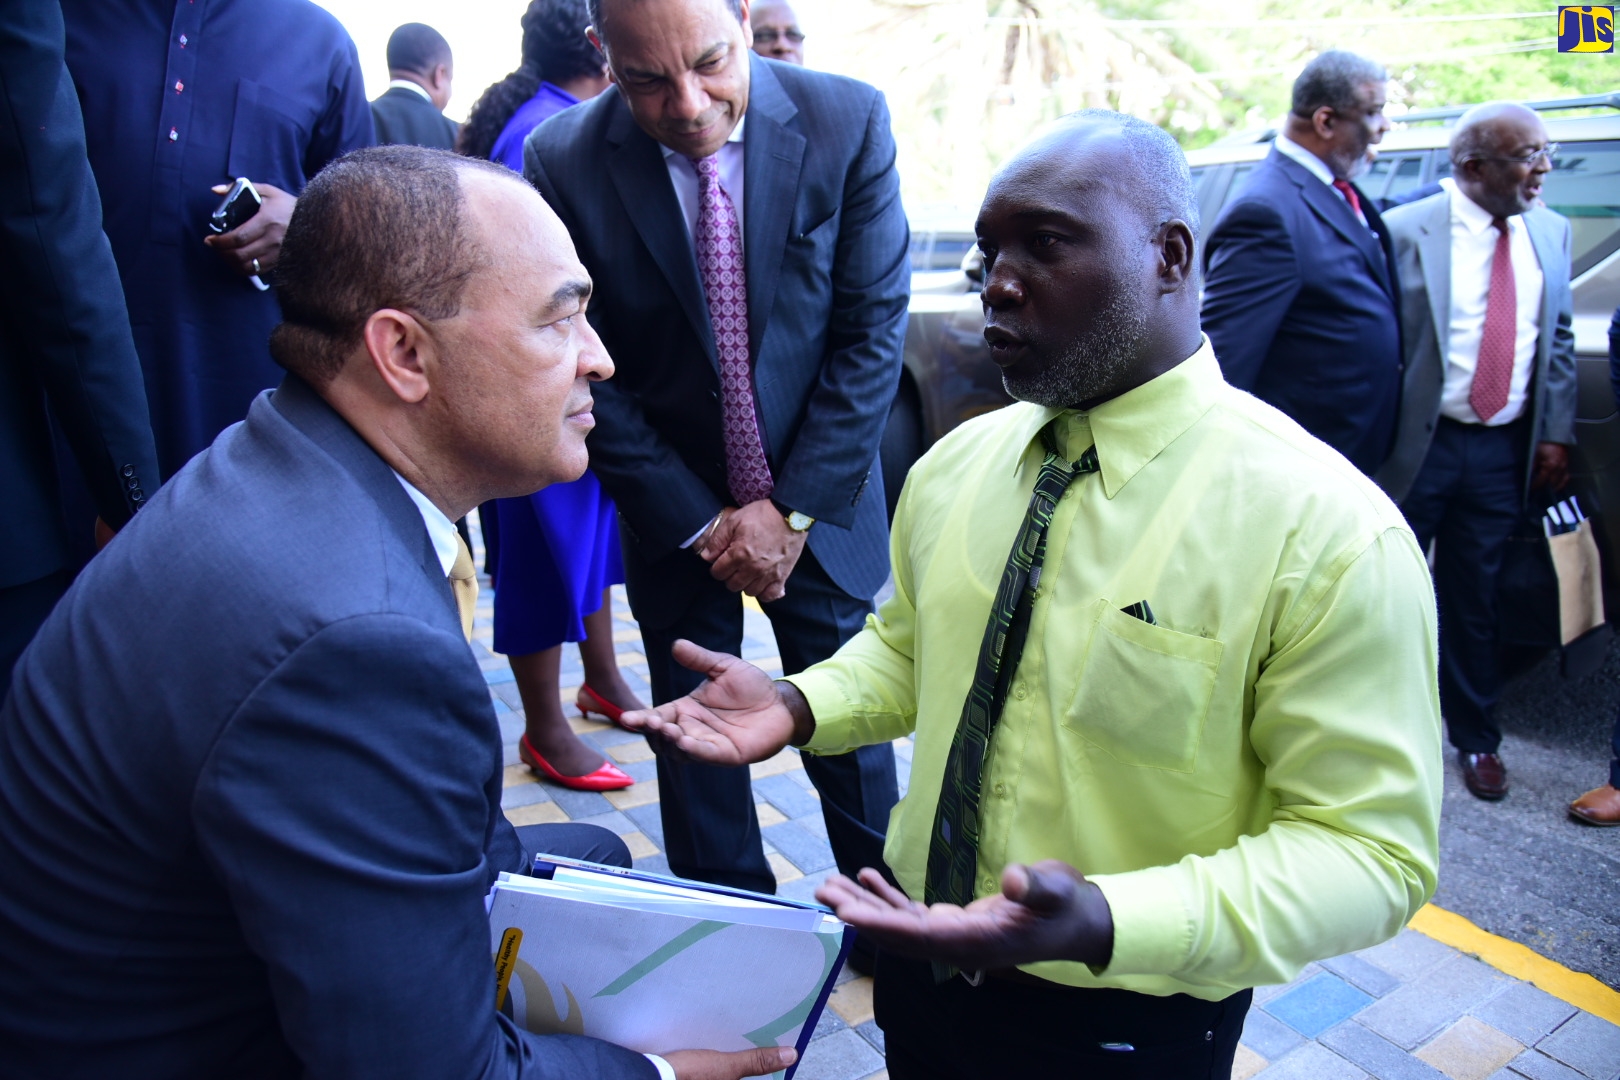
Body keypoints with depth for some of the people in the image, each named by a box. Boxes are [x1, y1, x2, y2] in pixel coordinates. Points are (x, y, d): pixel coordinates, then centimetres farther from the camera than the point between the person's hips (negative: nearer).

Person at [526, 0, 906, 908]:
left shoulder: (848, 121, -12)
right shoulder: (564, 162, -12)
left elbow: (873, 330, -10)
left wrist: (793, 510, -13)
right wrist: (698, 523, -11)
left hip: (822, 496, 0)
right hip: (675, 512, 0)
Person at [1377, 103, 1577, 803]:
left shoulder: (1551, 233, 9)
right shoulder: (1406, 231, -8)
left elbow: (1559, 339, 13)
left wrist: (1555, 432, 6)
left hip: (1504, 451, 4)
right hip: (1416, 447, -4)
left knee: (1473, 600, 14)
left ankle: (1475, 738, 29)